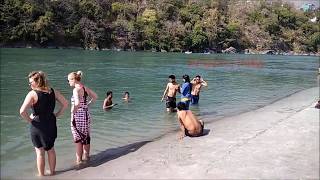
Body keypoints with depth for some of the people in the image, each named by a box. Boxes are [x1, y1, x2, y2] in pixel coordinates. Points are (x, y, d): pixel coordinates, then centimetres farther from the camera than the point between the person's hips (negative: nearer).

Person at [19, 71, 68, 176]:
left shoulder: (32, 94, -17)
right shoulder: (53, 92, -2)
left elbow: (22, 111, -26)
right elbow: (65, 104, 2)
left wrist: (29, 120, -10)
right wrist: (56, 115, 7)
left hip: (37, 125, -5)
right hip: (51, 124, 5)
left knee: (40, 152, 12)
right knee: (51, 149, 22)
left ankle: (41, 175, 26)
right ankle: (52, 172, 37)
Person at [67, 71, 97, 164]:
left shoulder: (76, 90, -17)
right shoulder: (86, 88, 7)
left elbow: (77, 104, -31)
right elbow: (95, 96, 19)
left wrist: (72, 113, -18)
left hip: (78, 116, -8)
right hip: (86, 114, 8)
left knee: (78, 139, 4)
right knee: (86, 138, 18)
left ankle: (79, 160, 12)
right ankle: (86, 157, 32)